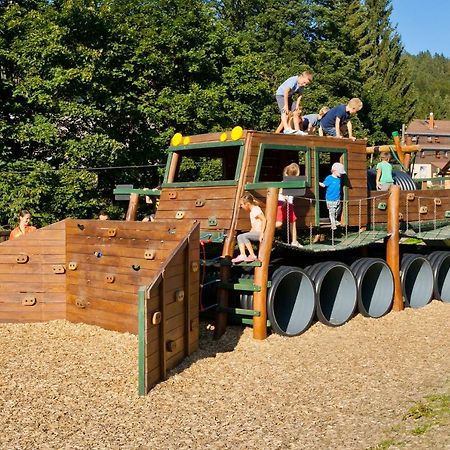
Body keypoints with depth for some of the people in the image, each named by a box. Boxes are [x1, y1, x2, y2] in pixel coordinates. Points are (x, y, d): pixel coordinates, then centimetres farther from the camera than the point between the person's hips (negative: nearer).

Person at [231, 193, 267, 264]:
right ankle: (242, 255, -10)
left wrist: (261, 234, -24)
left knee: (243, 236, -23)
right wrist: (249, 233, 14)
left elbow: (264, 220, -23)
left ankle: (252, 256, -17)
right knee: (239, 237, 1)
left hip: (259, 233, -10)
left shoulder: (256, 210, -14)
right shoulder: (252, 211, 16)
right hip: (255, 232, 10)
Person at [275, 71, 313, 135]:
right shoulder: (293, 80, -29)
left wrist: (297, 105, -15)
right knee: (285, 111, -24)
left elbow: (300, 95, -2)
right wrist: (286, 105, -28)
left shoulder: (302, 85, -8)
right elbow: (286, 92, -31)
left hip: (289, 96, 8)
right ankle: (286, 129, -37)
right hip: (281, 94, -7)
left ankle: (297, 130, -3)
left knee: (296, 113, -2)